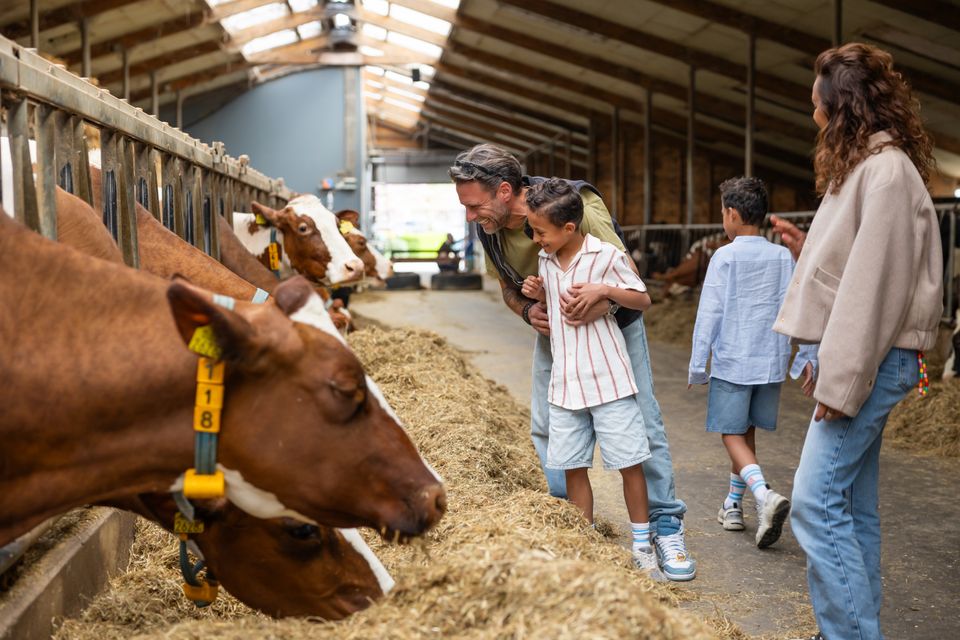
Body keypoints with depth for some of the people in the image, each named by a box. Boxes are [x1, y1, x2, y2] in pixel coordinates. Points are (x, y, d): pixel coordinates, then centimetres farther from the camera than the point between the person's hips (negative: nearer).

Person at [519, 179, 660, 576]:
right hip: (565, 383, 5)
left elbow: (643, 300, -2)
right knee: (572, 466, 8)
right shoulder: (546, 261, 9)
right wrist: (539, 295, 1)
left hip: (608, 380, -5)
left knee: (629, 462, 0)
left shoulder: (607, 256, -8)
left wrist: (605, 289, -18)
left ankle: (642, 546, 14)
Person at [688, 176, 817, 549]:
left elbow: (709, 313, -9)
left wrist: (697, 366, -4)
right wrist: (808, 356, 8)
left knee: (732, 434, 1)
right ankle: (733, 506, 25)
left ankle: (764, 494, -22)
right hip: (771, 363, 5)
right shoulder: (783, 257, 3)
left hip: (731, 362, -5)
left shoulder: (725, 257, -9)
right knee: (746, 431, 17)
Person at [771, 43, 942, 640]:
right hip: (863, 362, 10)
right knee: (853, 505, 12)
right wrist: (808, 249, 13)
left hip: (872, 361, -10)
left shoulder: (885, 170, -15)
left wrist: (841, 383, -20)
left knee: (816, 500, -11)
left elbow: (875, 283, -20)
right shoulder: (865, 166, 17)